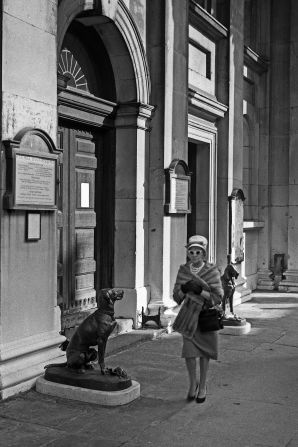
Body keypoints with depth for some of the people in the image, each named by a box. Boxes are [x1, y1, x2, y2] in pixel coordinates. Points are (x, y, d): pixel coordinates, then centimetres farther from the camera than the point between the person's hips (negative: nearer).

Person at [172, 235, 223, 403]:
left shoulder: (212, 271, -9)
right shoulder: (183, 271, -1)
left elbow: (218, 298, -11)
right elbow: (177, 297, 2)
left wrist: (200, 290, -24)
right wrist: (184, 289, -19)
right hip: (190, 314, 2)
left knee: (204, 352, 9)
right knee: (189, 351, -4)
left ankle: (203, 386, 27)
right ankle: (193, 383, 21)